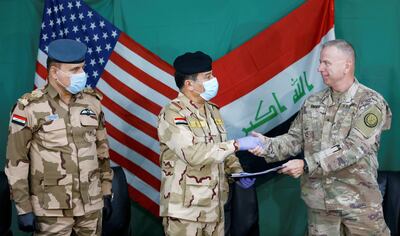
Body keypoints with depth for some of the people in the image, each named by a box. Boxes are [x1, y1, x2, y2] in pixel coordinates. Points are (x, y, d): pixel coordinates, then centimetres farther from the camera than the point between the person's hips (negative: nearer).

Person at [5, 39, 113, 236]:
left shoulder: (92, 102, 6)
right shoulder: (29, 108, -8)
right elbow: (16, 161, -7)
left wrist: (106, 194, 12)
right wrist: (23, 209, -8)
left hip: (92, 205, 4)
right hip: (51, 211, -4)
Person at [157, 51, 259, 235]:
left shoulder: (212, 110, 10)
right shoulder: (172, 113, -15)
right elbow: (194, 153, -26)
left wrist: (238, 173, -1)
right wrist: (237, 144, -21)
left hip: (214, 208, 7)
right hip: (185, 211, -7)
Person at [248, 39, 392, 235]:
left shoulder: (370, 102, -11)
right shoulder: (312, 103, 7)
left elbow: (353, 148, -20)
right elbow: (294, 138, 8)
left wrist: (307, 165, -24)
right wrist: (268, 145, -13)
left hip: (358, 200, -4)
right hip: (319, 199, 4)